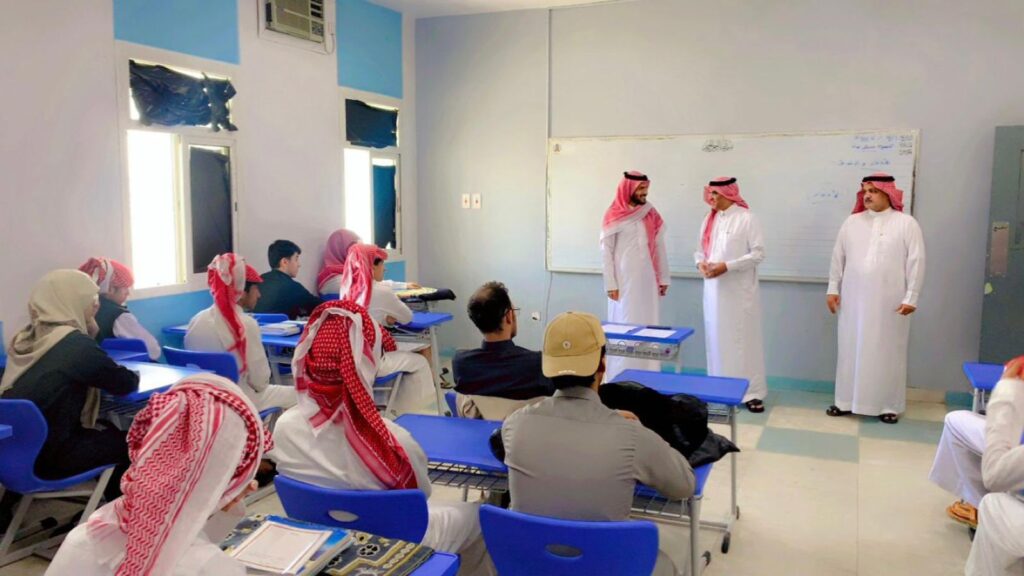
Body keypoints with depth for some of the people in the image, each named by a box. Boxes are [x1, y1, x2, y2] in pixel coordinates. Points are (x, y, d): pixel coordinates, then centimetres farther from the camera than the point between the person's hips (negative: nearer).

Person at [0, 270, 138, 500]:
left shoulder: (26, 338, 6)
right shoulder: (76, 344, -18)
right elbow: (126, 384, -10)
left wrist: (90, 327, 10)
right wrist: (131, 375, 13)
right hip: (47, 457, -8)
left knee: (107, 431, 24)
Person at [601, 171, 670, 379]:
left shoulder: (651, 214, 8)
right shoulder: (615, 216, -5)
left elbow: (660, 247, 11)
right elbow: (606, 251, -5)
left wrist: (664, 277, 10)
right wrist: (610, 284, -9)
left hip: (647, 280, 4)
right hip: (624, 281, -4)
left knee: (647, 324, 6)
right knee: (625, 325, -1)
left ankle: (646, 374, 14)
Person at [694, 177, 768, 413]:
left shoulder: (747, 219, -8)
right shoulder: (710, 219, 11)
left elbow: (758, 253, -12)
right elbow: (701, 249, 15)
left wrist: (727, 266, -19)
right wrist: (701, 262, -8)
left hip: (740, 291, -6)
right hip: (714, 289, 6)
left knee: (744, 339, -2)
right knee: (716, 338, 10)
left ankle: (751, 392, 5)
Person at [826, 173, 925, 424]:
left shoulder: (906, 223, -2)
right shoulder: (852, 222, 8)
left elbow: (916, 262, -5)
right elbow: (838, 257, 10)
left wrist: (911, 297, -9)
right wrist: (833, 289, 7)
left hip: (889, 303, -3)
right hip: (853, 300, 3)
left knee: (887, 353, 4)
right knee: (851, 350, 8)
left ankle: (888, 405, 15)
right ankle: (847, 401, 18)